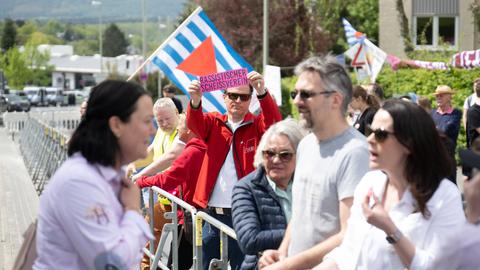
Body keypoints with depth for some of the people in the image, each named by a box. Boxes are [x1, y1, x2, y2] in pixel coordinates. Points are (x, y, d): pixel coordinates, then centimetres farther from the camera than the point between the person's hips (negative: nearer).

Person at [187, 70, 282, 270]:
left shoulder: (257, 125, 2)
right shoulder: (214, 123, 8)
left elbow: (274, 123, -17)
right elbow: (194, 123, -11)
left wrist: (262, 93, -36)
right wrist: (195, 101, -35)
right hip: (212, 213, 3)